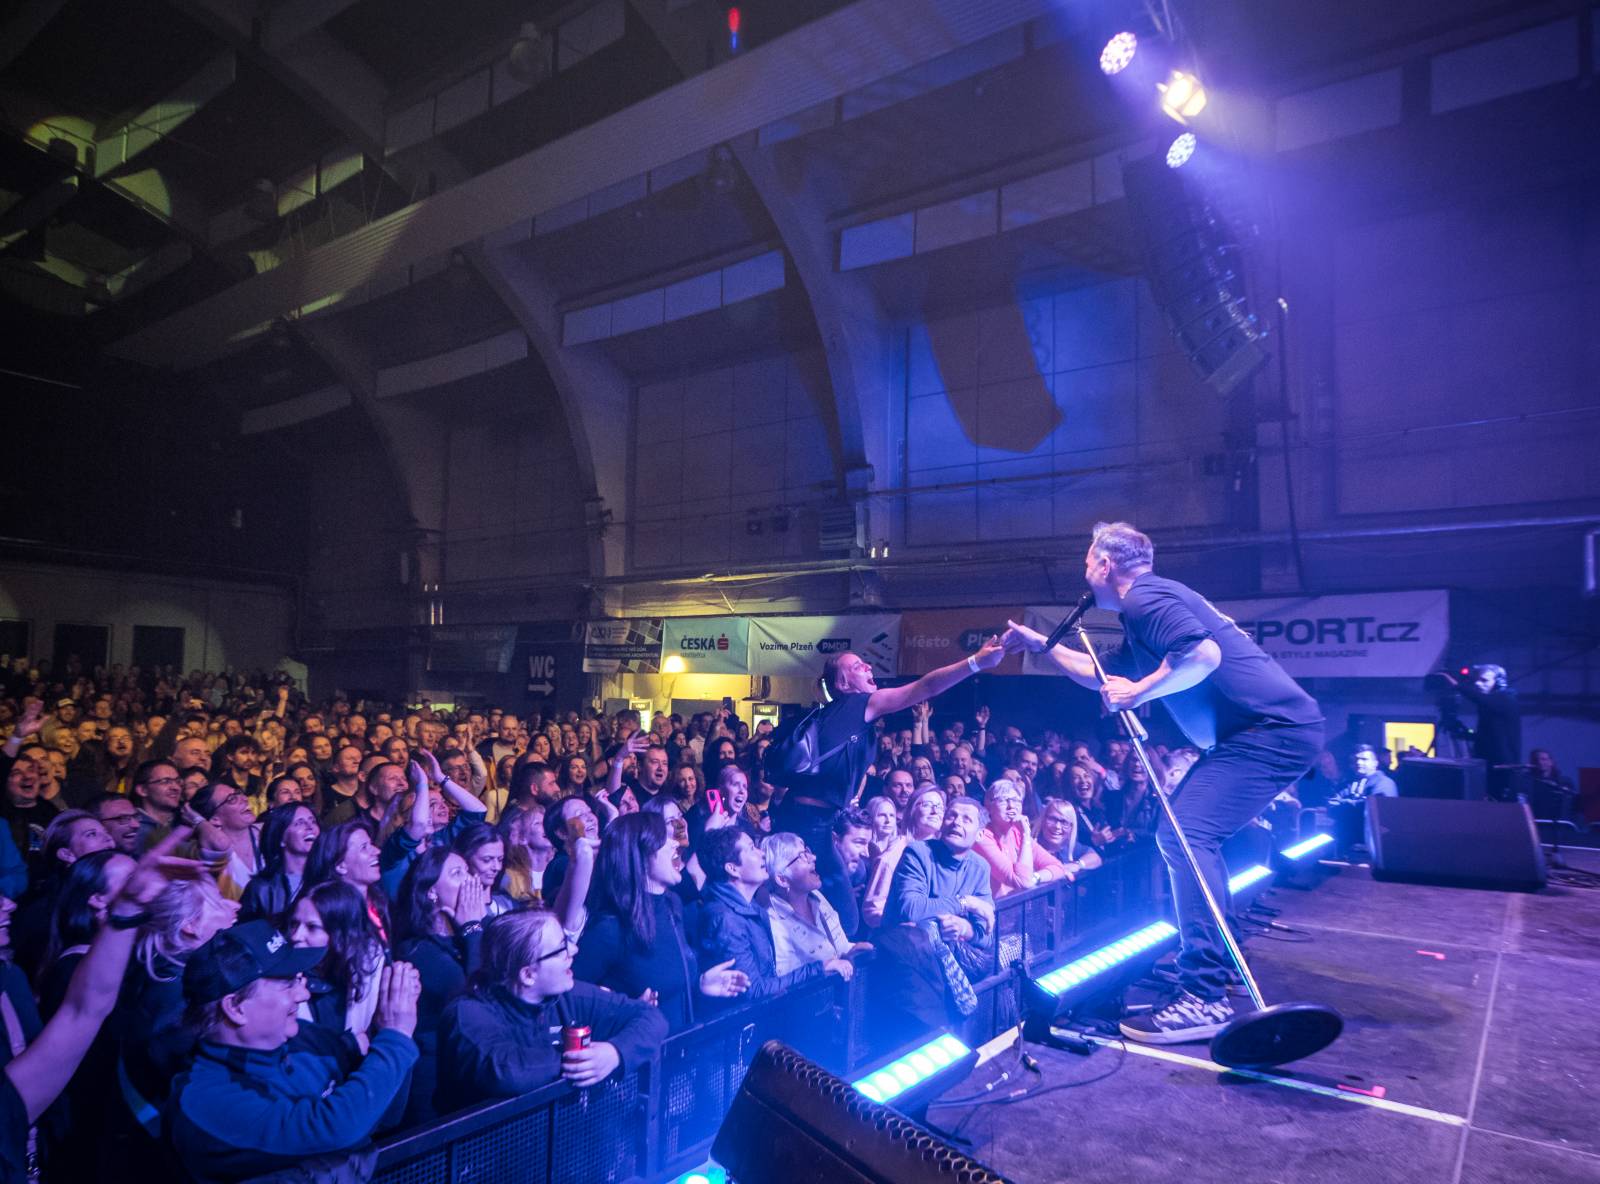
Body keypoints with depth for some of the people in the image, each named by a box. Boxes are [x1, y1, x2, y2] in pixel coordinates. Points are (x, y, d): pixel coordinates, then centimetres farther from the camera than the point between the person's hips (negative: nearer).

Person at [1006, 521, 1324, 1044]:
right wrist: (1041, 644, 35)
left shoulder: (1144, 598, -12)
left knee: (1186, 834, -18)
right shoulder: (1145, 611, 22)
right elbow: (1106, 676, 32)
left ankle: (1205, 997, -18)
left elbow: (1204, 654, -28)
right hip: (1272, 728, 11)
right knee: (1186, 834, 19)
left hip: (1273, 729, -11)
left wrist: (1140, 692, -16)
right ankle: (1214, 960, 29)